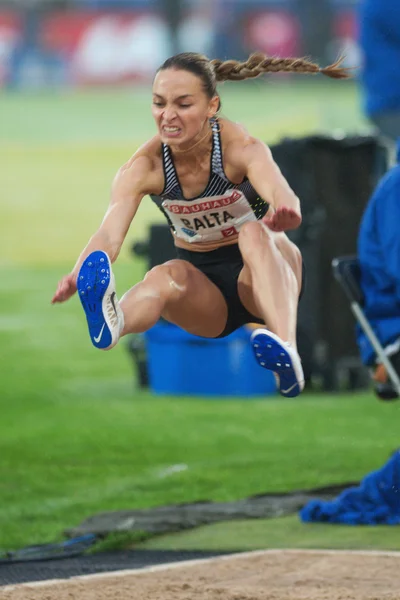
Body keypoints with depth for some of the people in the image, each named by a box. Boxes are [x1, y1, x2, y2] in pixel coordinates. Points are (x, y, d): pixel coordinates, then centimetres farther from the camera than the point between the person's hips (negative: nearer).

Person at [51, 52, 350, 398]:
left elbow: (281, 194, -42)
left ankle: (287, 354, -60)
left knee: (254, 232, -34)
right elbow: (109, 234, -28)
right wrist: (79, 275, -51)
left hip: (263, 270, -2)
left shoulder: (240, 148, -21)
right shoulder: (144, 167, -14)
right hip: (202, 283, 2)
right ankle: (110, 324, -69)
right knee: (167, 276, -32)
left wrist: (284, 212, -68)